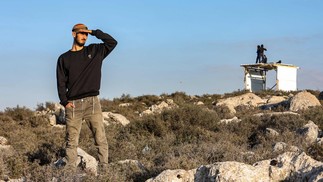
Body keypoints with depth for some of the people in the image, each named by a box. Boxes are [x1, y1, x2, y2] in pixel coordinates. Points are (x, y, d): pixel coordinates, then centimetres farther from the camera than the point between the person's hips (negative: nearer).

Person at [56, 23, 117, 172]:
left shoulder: (94, 51, 15)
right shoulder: (64, 58, 12)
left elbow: (112, 42, 8)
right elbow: (61, 83, 8)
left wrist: (94, 32, 4)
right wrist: (64, 102, -5)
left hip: (92, 102, 0)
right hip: (72, 104, 0)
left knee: (100, 138, -7)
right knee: (72, 141, -1)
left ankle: (104, 168, -7)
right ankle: (71, 171, 1)